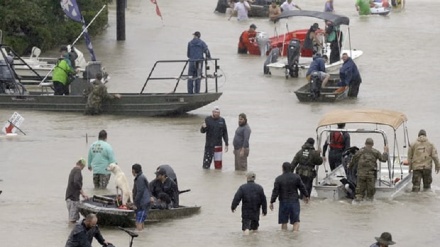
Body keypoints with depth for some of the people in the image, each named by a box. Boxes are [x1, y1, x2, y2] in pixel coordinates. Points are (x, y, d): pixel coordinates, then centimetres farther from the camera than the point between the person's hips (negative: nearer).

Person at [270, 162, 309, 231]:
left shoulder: (279, 179, -7)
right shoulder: (296, 177, -3)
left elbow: (275, 191, -9)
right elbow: (302, 188, 3)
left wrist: (272, 202, -3)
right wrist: (306, 196, 19)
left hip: (284, 202, -1)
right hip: (294, 201, 1)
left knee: (284, 221, 9)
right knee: (296, 220, 5)